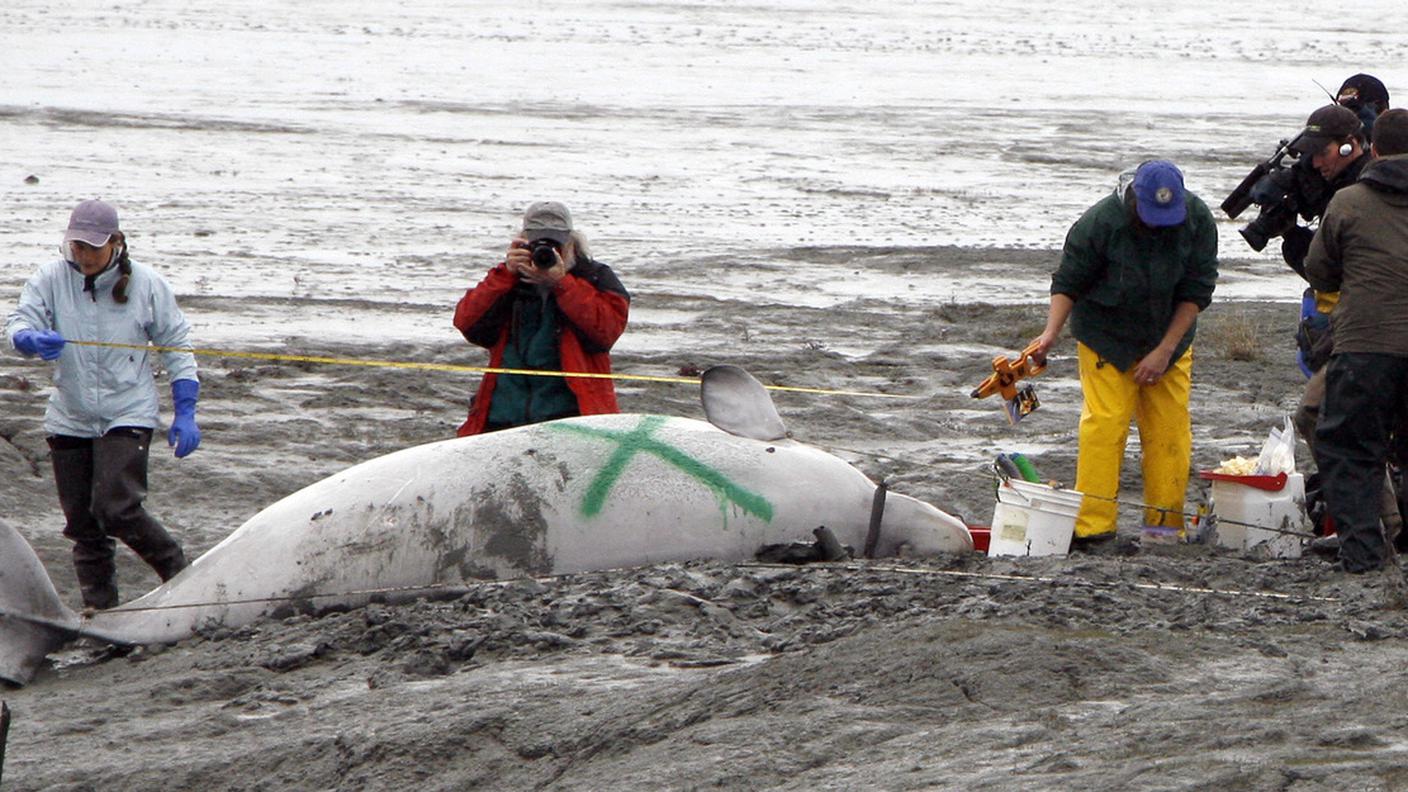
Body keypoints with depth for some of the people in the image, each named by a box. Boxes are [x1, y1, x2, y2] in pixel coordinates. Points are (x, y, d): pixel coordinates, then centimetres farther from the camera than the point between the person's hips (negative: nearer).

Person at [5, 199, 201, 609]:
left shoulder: (146, 284, -5)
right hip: (70, 418, 3)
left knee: (115, 508, -18)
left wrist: (185, 413, -3)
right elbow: (19, 323, -11)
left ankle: (179, 572, 1)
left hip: (128, 415, -3)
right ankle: (98, 608, 18)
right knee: (81, 522, 7)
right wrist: (33, 340, -36)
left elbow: (176, 346, 2)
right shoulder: (51, 279, -3)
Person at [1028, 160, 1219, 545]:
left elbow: (1197, 290, -9)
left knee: (1171, 427, -1)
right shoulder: (1099, 222, -24)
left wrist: (1165, 350, -12)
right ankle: (1092, 525, -14)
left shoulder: (1197, 219, -15)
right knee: (1105, 423, -14)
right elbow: (1068, 282, -14)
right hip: (1107, 338, -3)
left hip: (1169, 339, 3)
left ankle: (1166, 522, 8)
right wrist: (1051, 333, -28)